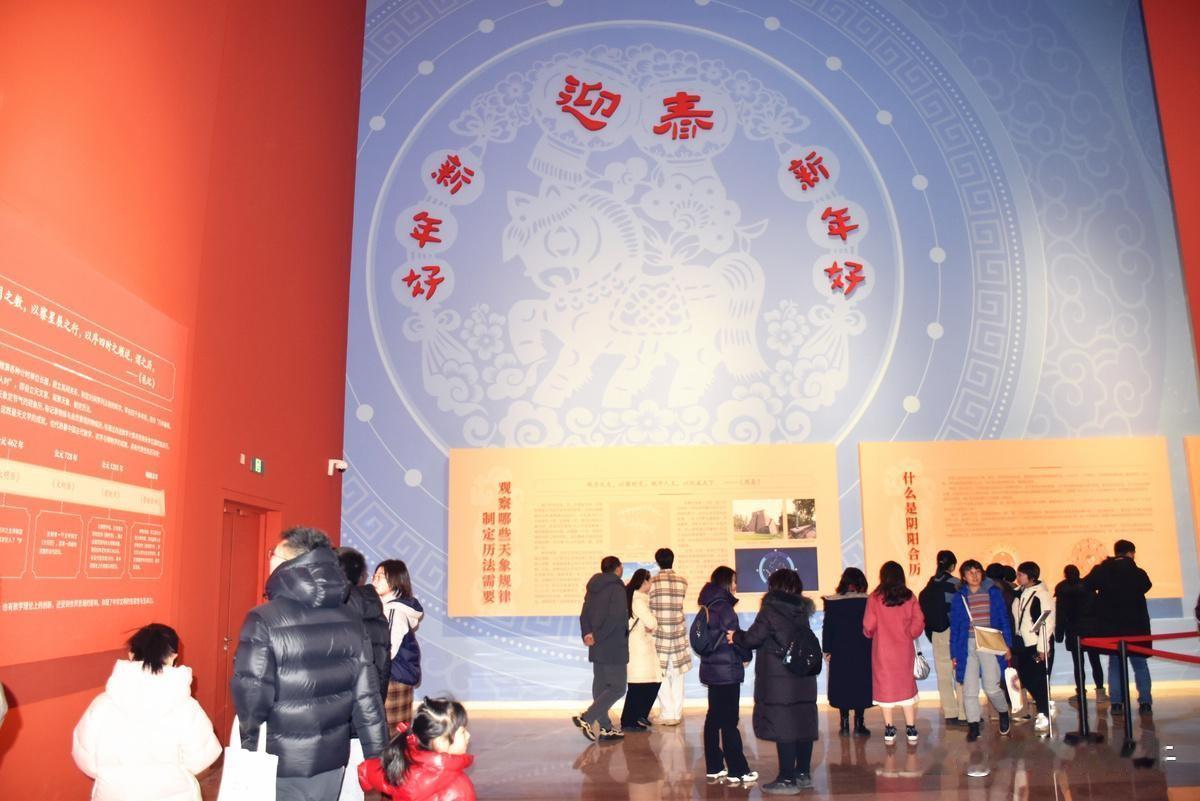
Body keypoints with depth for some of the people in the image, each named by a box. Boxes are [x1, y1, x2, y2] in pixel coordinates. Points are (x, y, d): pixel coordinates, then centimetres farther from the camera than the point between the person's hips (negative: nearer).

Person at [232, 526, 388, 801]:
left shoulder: (264, 620, -16)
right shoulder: (351, 620, -1)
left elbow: (251, 694, -15)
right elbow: (366, 694, -1)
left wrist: (248, 748, 2)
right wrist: (377, 755, 6)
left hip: (282, 760, -4)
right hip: (333, 757, 4)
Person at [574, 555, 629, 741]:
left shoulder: (593, 589, 12)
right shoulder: (617, 588, -13)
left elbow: (584, 615, 7)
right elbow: (615, 618, -22)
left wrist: (587, 635, -5)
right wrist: (597, 638, -15)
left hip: (598, 649, 8)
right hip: (614, 648, -8)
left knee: (601, 686, 13)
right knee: (617, 687, -2)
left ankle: (604, 727, 17)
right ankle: (587, 718, -11)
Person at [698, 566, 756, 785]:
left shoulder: (709, 606, 9)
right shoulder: (724, 607, -16)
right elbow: (736, 636, -16)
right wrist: (747, 655, 3)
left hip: (712, 668, 9)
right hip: (727, 670, -9)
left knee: (714, 718, 12)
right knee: (729, 721, -3)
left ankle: (714, 767, 19)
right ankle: (737, 770, 3)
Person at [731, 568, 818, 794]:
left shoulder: (771, 609, -12)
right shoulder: (801, 611, 8)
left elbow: (753, 638, -11)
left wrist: (736, 636, 10)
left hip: (778, 680, -7)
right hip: (803, 678, 7)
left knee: (783, 728, -2)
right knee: (803, 725, 13)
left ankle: (787, 780, 1)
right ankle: (803, 774, 23)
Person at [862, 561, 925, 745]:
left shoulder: (875, 598, -11)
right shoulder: (910, 597, -5)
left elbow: (869, 625, -9)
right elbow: (918, 623, -4)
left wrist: (869, 633, 13)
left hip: (882, 649, -1)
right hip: (904, 648, 2)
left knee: (885, 686, 9)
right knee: (907, 685, 11)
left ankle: (889, 730, 13)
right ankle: (911, 730, 12)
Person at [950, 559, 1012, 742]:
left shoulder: (994, 593, 5)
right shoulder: (959, 597, 7)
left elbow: (1004, 620, 8)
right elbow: (954, 627, 9)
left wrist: (1007, 646, 1)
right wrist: (954, 654, 6)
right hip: (967, 646, 2)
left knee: (991, 687, -7)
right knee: (969, 690, 0)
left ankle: (1004, 713, 22)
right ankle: (973, 725, 12)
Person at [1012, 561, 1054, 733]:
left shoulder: (1041, 594, -13)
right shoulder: (1020, 594, 9)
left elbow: (1048, 622, -17)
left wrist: (1042, 647, -18)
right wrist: (1014, 642, 13)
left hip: (1038, 645, -7)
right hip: (1024, 644, 7)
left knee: (1039, 680, -3)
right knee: (1026, 678, 8)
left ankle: (1044, 715, 9)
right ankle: (1046, 706, 26)